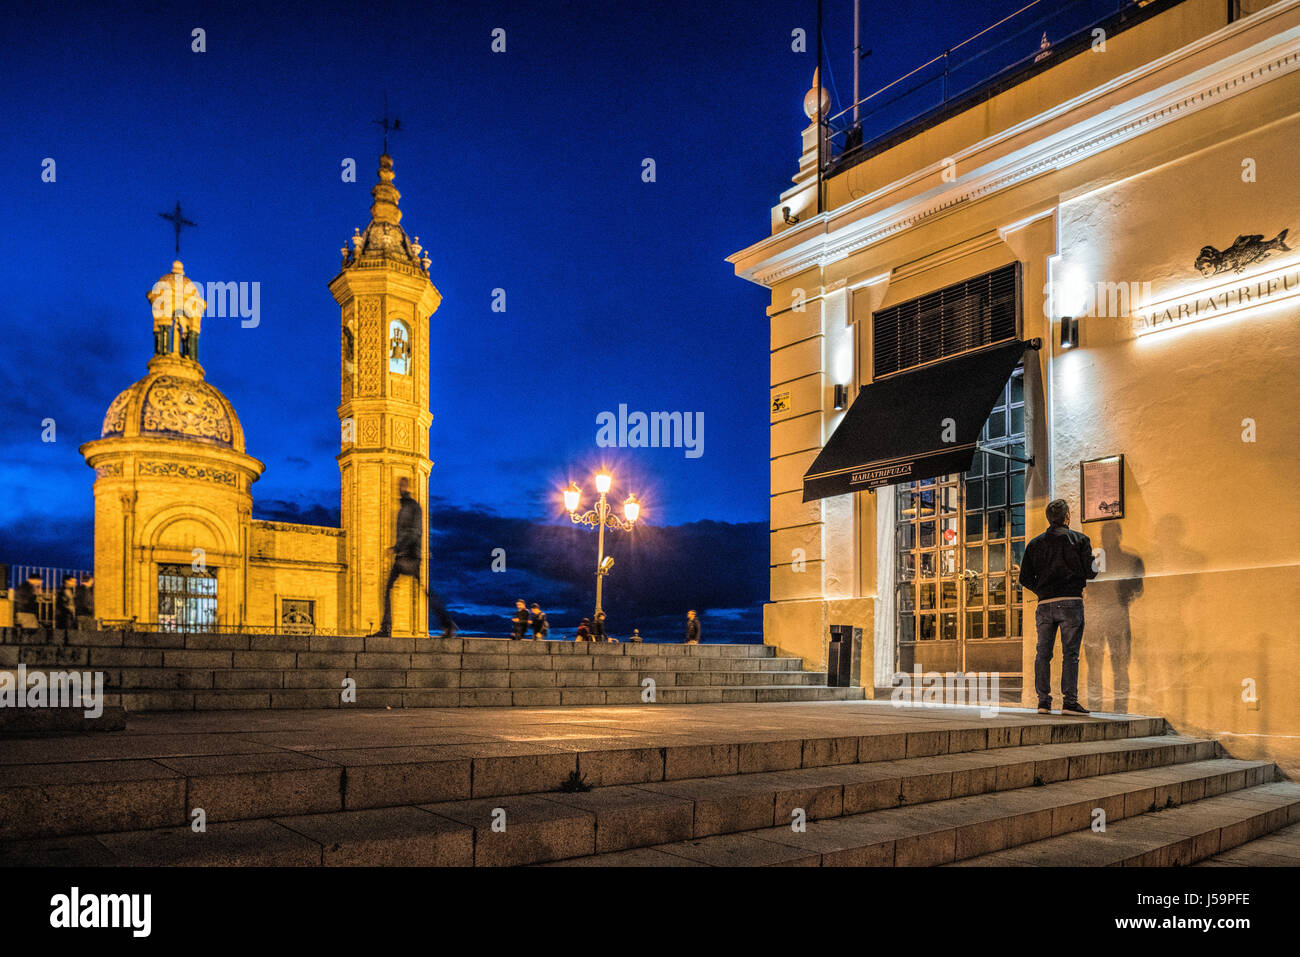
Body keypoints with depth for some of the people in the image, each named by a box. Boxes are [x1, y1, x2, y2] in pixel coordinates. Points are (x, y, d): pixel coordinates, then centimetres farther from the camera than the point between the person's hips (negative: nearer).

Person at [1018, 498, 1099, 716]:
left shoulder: (1035, 543, 9)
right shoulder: (1079, 539, 2)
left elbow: (1025, 578, 6)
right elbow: (1090, 572, -3)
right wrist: (1095, 566, 19)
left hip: (1045, 604, 3)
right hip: (1071, 602, -2)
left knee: (1043, 653, 7)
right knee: (1070, 653, -1)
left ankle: (1043, 701, 5)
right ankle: (1069, 701, -4)